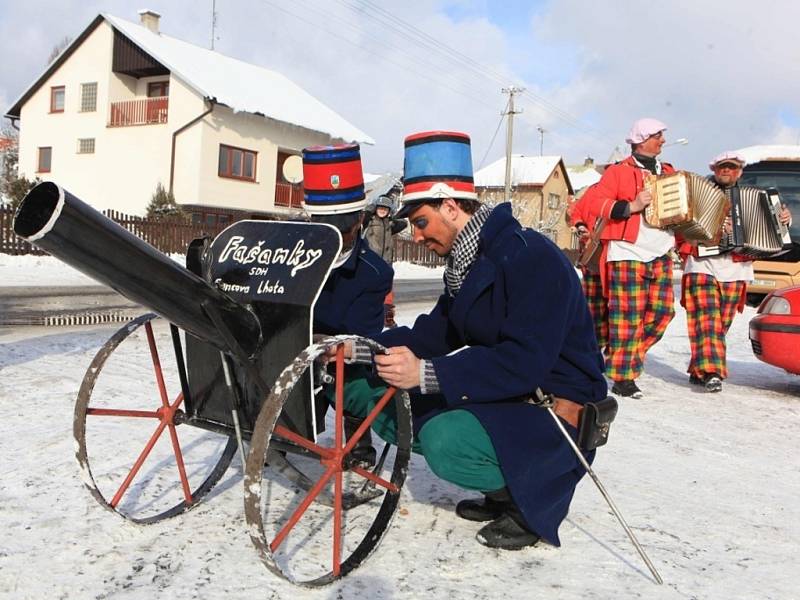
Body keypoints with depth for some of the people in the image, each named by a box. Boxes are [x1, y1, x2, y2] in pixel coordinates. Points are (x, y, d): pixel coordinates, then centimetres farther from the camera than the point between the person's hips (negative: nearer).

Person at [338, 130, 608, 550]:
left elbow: (525, 361, -30)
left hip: (555, 409, -9)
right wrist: (359, 349, -4)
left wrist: (426, 374, -35)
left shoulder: (530, 256, -22)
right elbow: (432, 335, 8)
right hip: (501, 396, 10)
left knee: (446, 440, -32)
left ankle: (529, 499, -2)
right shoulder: (468, 262, 8)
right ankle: (502, 487, 11)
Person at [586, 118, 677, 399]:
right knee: (628, 315, -8)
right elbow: (596, 203, -10)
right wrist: (631, 206, -18)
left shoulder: (667, 172, 19)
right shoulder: (619, 171, -1)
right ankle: (622, 377, -1)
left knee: (662, 310, 2)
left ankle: (627, 355, 22)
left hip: (661, 254, 7)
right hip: (627, 253, -7)